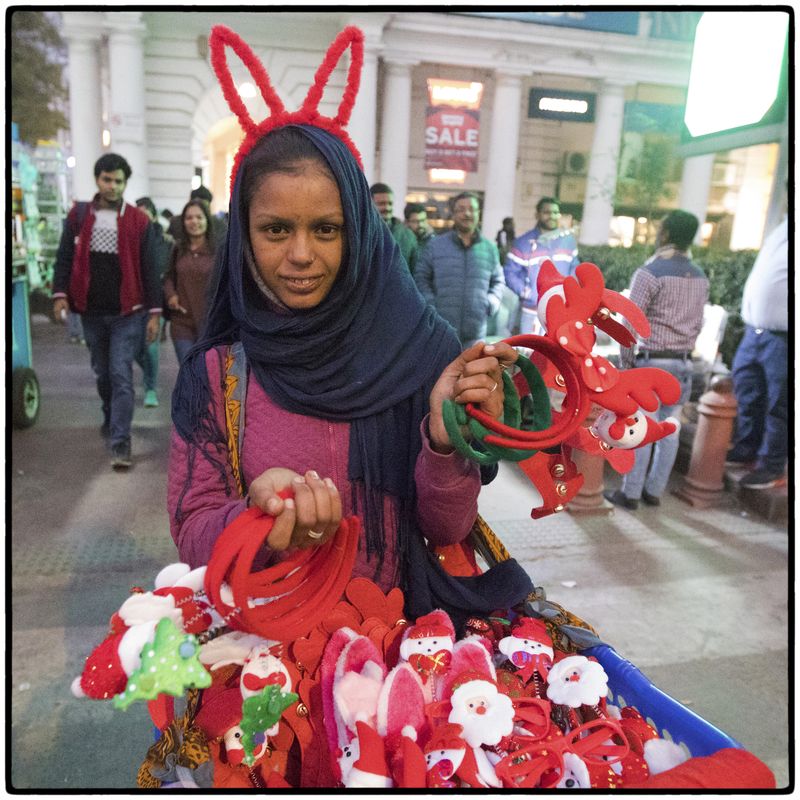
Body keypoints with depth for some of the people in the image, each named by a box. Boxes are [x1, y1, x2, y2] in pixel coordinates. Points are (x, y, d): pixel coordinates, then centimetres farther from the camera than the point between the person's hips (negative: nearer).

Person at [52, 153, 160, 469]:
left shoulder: (139, 221, -1)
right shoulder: (78, 216, 6)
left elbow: (149, 268, -1)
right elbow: (65, 258, 8)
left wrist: (154, 312, -5)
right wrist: (60, 293, -6)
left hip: (127, 313, -3)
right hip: (92, 312, 3)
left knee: (121, 375, -9)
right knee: (103, 373, 16)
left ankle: (120, 443, -7)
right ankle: (111, 418, 40)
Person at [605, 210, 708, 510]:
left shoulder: (650, 272, -12)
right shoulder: (700, 277, 9)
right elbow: (698, 323, 13)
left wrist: (625, 361, -5)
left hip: (652, 360, -6)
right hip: (683, 363, 6)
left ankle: (630, 494, 7)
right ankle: (654, 491, 20)